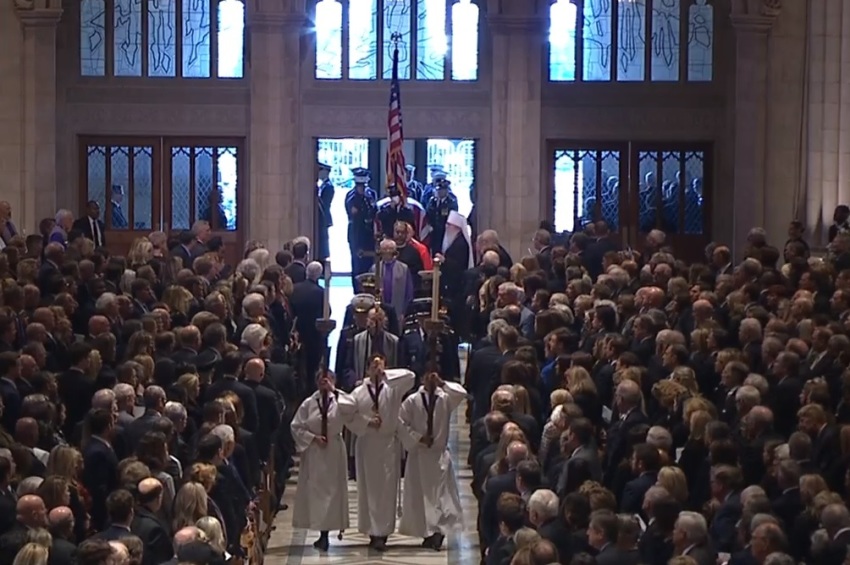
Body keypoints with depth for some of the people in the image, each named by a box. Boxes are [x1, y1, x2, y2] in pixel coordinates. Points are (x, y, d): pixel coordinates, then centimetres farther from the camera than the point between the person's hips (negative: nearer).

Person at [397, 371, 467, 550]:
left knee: (440, 494, -6)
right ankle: (428, 533, 16)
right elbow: (401, 423, -3)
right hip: (419, 454, 0)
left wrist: (442, 383, -15)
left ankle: (437, 530, -7)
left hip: (440, 454, 0)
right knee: (421, 496, 5)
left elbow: (461, 393, -19)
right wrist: (418, 438, -11)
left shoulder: (445, 398, -1)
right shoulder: (412, 401, -2)